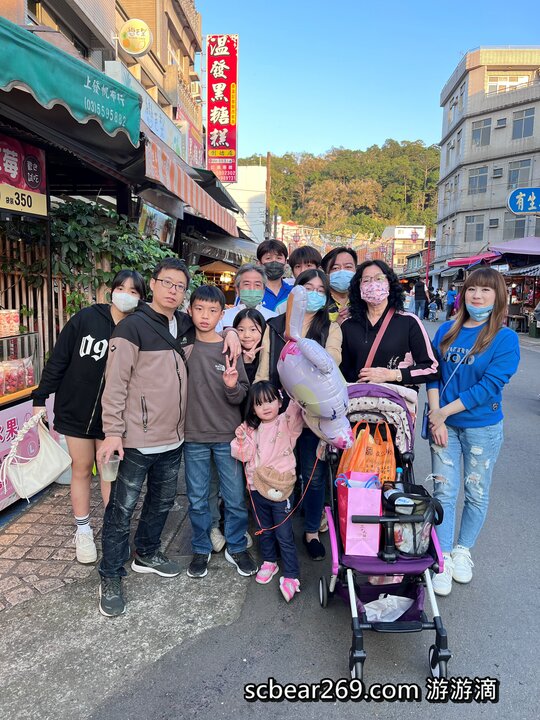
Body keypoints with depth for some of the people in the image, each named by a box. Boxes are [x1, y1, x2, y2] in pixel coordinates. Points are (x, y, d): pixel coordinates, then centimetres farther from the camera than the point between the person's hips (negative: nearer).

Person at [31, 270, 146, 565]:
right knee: (81, 469, 11)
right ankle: (83, 532, 27)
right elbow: (59, 358, -5)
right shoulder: (86, 318, -9)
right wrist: (40, 397, -4)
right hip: (75, 410, 0)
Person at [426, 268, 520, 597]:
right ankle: (443, 558, 17)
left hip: (482, 427, -2)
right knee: (444, 491, 4)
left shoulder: (506, 338, -8)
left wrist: (445, 411, -16)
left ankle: (463, 552, 32)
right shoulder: (447, 331, 3)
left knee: (477, 493, 12)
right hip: (443, 424, 2)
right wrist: (436, 418, -10)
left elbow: (490, 386, -16)